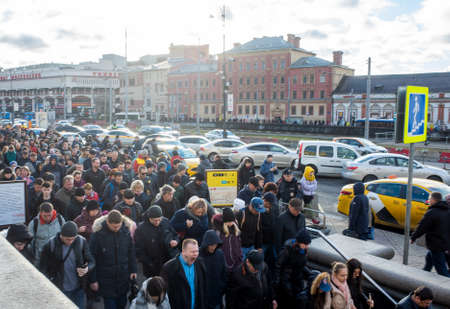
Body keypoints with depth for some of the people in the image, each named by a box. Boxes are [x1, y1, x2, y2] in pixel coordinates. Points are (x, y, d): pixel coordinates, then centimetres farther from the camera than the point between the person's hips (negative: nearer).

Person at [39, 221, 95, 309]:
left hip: (78, 290, 1)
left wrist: (87, 269, -22)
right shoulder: (51, 245, -11)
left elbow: (91, 261, 0)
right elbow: (43, 268, -3)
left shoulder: (82, 242, -7)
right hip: (59, 291, -1)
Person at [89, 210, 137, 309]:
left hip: (123, 275, 3)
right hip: (106, 278, -3)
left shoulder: (125, 230, -8)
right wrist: (93, 279, -7)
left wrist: (133, 270, 5)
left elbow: (131, 252, 5)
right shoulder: (98, 233, -17)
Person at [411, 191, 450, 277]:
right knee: (429, 257, 30)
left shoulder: (431, 213, -19)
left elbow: (421, 228, -15)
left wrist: (413, 238, -1)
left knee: (442, 270, -4)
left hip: (436, 245, -9)